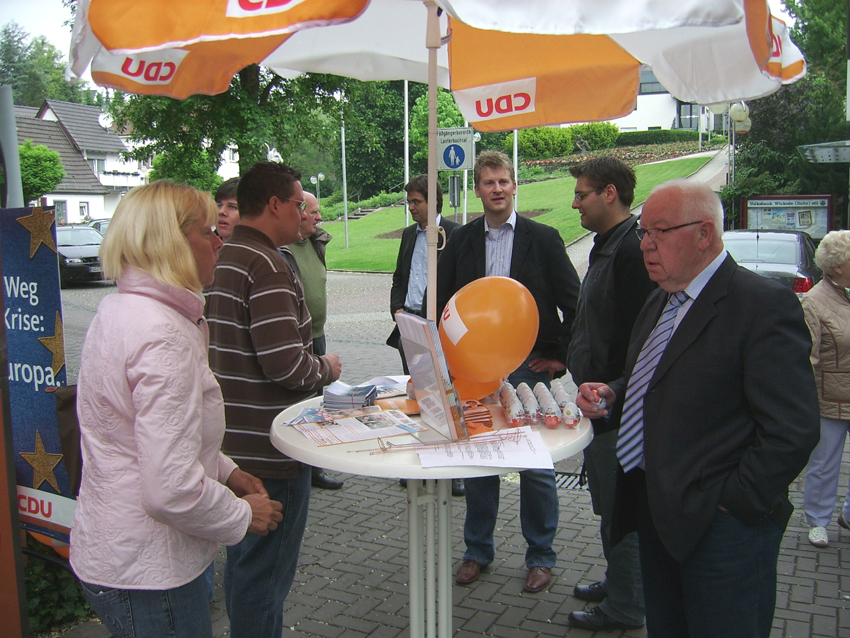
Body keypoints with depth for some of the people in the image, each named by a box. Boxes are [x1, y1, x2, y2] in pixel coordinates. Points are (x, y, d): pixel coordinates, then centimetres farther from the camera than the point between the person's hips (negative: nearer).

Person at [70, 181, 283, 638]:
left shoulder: (119, 310, 6)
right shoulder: (163, 336, -27)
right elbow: (172, 492, -30)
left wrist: (225, 471, 12)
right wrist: (243, 515, -13)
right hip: (147, 576, -10)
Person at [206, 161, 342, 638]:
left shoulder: (222, 259, 11)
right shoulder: (267, 266, -20)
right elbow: (285, 364, -26)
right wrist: (327, 369, -6)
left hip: (232, 443, 10)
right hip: (269, 449, -10)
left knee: (243, 562, 23)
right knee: (266, 570, 4)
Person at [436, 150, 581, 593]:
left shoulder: (543, 239, -2)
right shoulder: (460, 241, 6)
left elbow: (574, 303, 0)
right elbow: (443, 301, 9)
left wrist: (561, 355, -4)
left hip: (528, 366, -2)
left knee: (536, 465, 6)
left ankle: (540, 556, 23)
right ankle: (478, 550, 29)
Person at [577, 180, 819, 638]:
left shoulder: (764, 305, -15)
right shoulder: (659, 303, 14)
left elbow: (793, 430, -20)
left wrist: (733, 502, -16)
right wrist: (612, 396, 7)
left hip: (721, 527, -8)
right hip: (656, 513, 8)